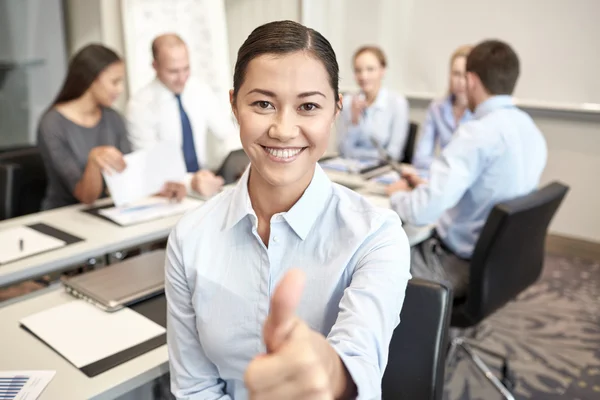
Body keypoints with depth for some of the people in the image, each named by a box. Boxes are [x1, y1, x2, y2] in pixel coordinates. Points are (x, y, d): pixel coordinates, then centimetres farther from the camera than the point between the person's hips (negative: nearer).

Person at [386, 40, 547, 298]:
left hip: (462, 266, -8)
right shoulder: (532, 131, 3)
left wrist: (398, 194, -8)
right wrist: (427, 186, 12)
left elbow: (421, 211, -29)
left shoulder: (478, 132, -25)